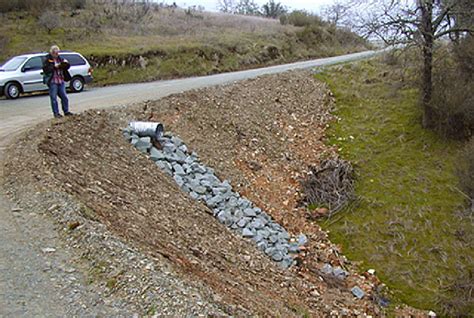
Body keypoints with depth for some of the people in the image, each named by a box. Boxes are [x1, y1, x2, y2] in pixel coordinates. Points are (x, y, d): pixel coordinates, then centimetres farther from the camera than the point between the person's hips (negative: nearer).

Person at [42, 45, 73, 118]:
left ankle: (66, 111, 16)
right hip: (52, 82, -5)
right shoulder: (48, 60, -1)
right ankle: (56, 113, 4)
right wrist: (54, 67, -19)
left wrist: (65, 63, -8)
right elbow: (45, 69, -13)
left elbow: (67, 66, 14)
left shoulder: (60, 59, 14)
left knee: (64, 97, 6)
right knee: (54, 98, -2)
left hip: (61, 81, 5)